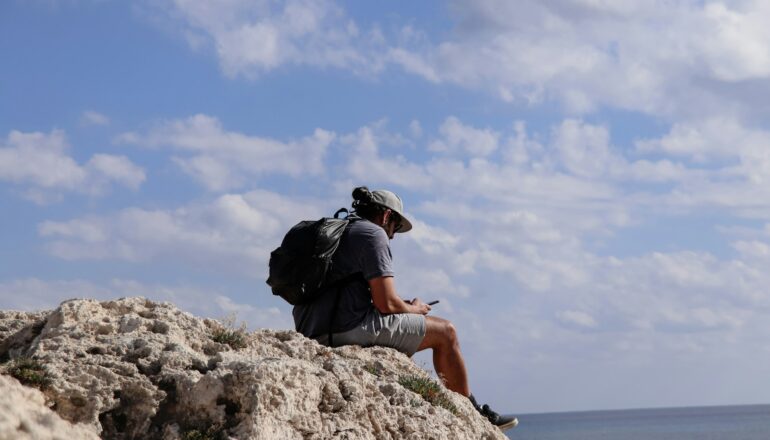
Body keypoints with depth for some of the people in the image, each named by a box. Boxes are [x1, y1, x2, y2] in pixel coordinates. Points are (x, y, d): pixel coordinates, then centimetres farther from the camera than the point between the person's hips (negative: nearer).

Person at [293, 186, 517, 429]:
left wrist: (404, 307, 22)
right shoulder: (373, 233, -4)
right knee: (445, 331, 4)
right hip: (350, 330, -9)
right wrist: (415, 309, 10)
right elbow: (386, 304, -12)